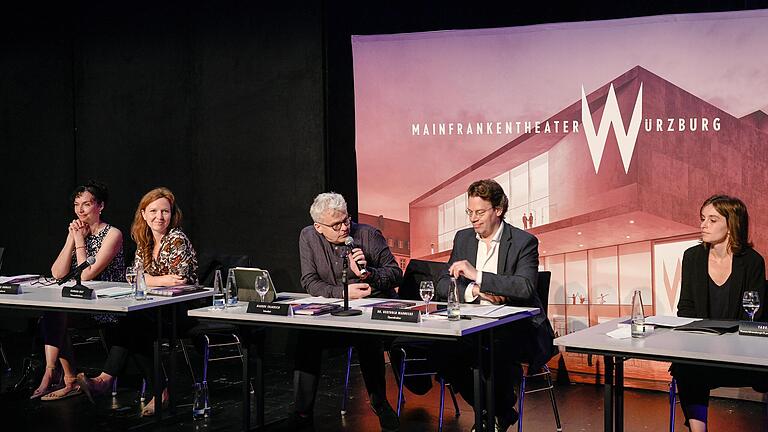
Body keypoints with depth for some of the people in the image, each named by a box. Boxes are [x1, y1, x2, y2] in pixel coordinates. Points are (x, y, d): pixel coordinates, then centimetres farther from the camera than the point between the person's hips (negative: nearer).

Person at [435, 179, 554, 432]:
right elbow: (443, 285, 8)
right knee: (443, 351, -23)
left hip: (517, 326, -5)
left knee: (497, 351, -36)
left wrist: (477, 275, -25)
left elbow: (525, 287, -21)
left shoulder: (524, 242, -5)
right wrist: (475, 290, -12)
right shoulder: (463, 238, 12)